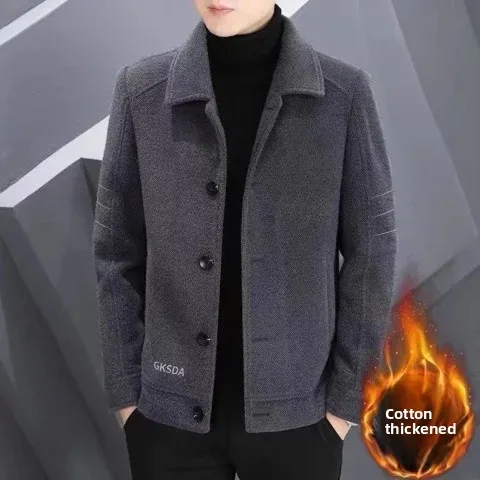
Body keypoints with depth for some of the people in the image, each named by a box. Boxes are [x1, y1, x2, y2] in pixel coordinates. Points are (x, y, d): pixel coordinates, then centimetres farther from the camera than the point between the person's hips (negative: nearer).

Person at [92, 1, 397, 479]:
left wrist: (345, 397, -4)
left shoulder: (344, 94, -7)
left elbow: (369, 253, -3)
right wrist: (126, 389, -1)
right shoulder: (141, 89, -5)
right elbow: (117, 251, 0)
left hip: (296, 414, 0)